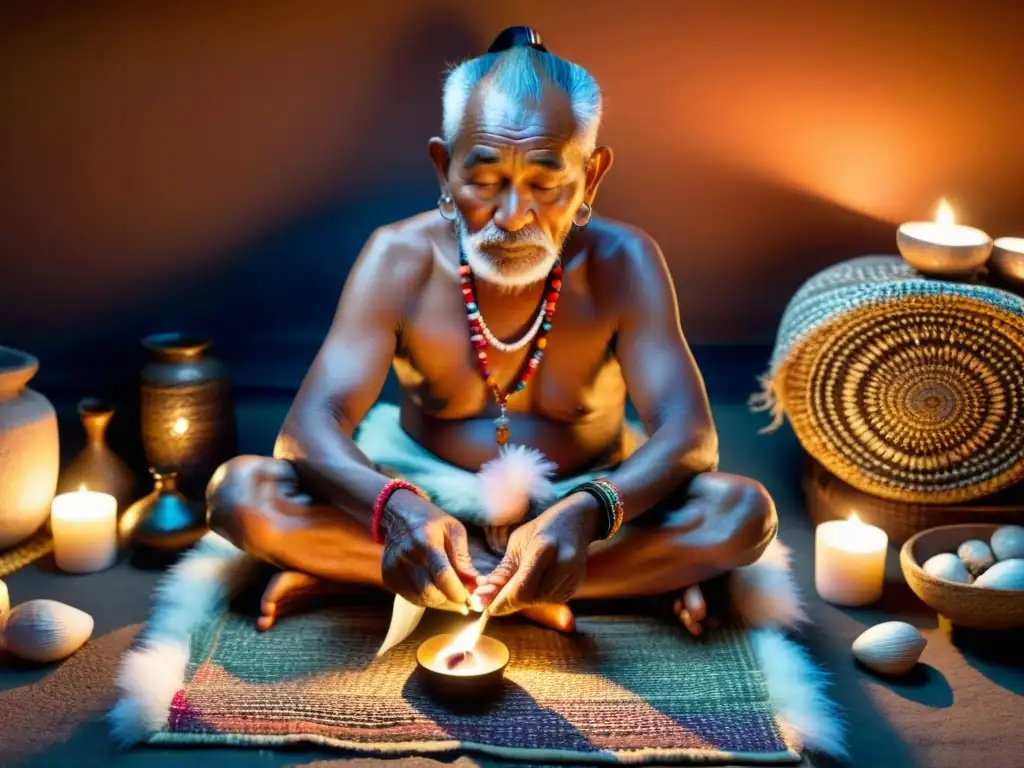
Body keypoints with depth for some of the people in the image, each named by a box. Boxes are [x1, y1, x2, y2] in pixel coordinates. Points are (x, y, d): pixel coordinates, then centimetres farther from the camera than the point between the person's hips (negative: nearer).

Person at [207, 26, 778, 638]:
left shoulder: (621, 265, -15)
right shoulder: (400, 259, -14)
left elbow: (690, 437, -22)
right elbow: (312, 425, -22)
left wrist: (586, 513, -43)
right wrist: (396, 510, -44)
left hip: (577, 504, 1)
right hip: (425, 501, 0)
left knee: (744, 512, -27)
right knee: (241, 493, -24)